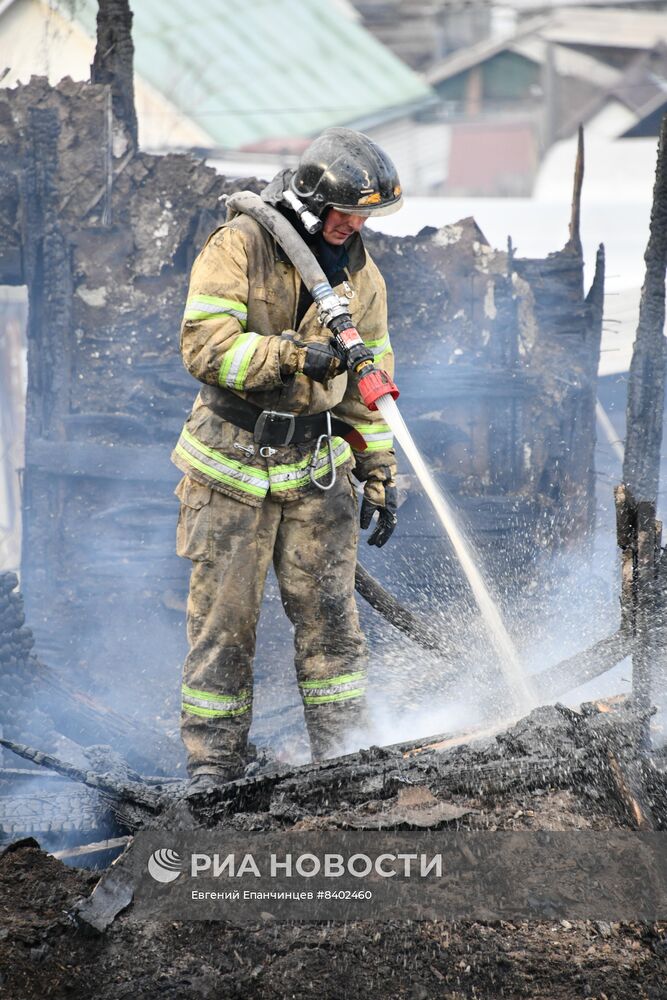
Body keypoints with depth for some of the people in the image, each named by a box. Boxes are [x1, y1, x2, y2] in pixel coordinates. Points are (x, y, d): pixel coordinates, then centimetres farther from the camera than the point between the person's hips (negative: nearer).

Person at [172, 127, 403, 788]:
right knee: (223, 614, 0)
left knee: (327, 608, -3)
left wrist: (378, 474, 11)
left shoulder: (359, 275, 8)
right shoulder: (238, 248, -8)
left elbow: (367, 383, 14)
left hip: (316, 466, 3)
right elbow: (206, 344, -19)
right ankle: (213, 758, 8)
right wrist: (293, 357, -27)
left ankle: (343, 749, 4)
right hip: (233, 462, -3)